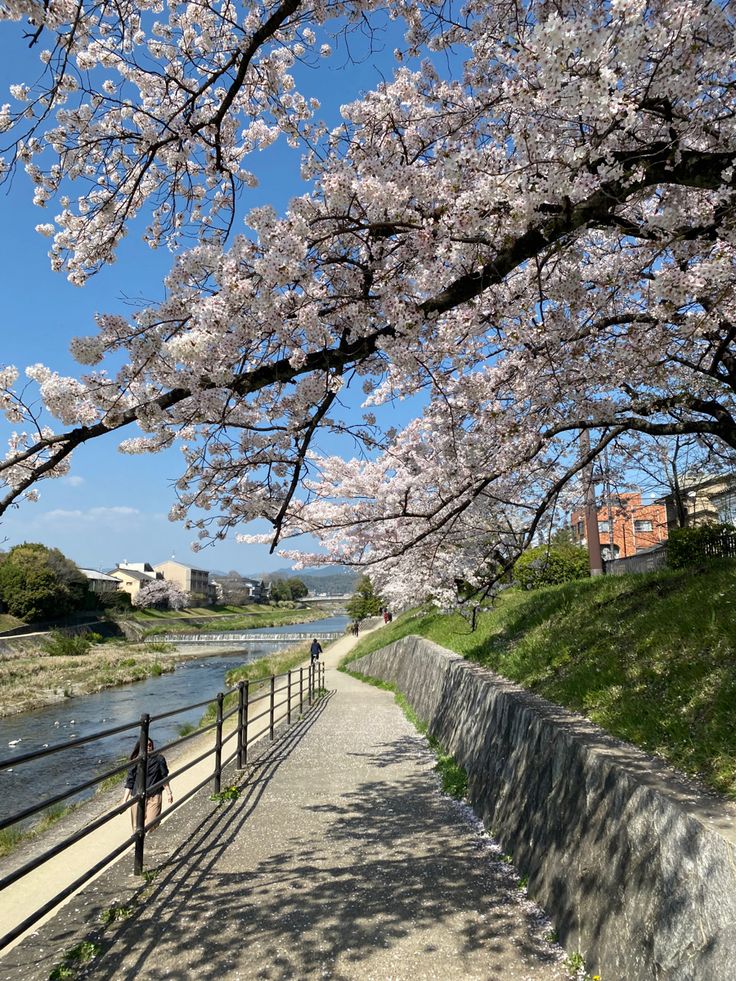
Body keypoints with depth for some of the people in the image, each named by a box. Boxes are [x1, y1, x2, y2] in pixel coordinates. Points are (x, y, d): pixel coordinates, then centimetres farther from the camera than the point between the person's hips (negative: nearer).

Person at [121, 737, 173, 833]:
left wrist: (169, 793, 6)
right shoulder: (134, 763, -1)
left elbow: (164, 778, 5)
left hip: (154, 797, -1)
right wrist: (124, 800, -2)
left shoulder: (158, 759, -2)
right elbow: (129, 783, 2)